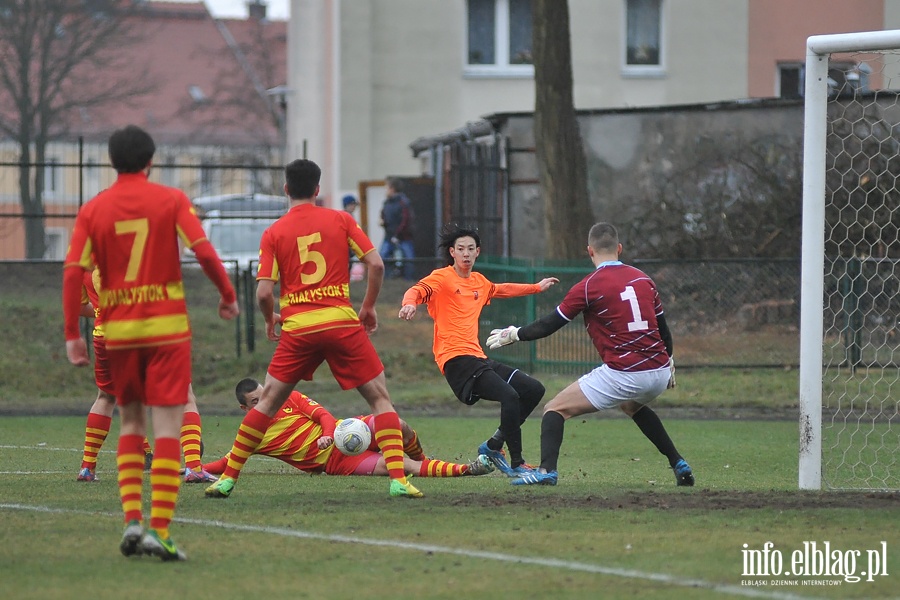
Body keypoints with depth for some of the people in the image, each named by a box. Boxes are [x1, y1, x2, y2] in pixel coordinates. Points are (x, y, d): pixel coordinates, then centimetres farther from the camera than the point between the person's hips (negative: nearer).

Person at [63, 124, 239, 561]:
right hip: (167, 327, -2)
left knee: (131, 423, 17)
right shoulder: (171, 200, -2)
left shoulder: (92, 210, 2)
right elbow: (204, 251, -11)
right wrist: (227, 294, 4)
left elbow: (73, 273, -4)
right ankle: (160, 530, -12)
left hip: (118, 329, 2)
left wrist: (72, 335, 0)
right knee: (168, 427, -3)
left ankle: (132, 520, 4)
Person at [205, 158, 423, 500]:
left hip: (297, 329, 1)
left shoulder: (274, 233, 2)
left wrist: (270, 320, 16)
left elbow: (264, 292, -4)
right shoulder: (340, 220, 4)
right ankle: (398, 478, -6)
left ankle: (228, 478, 12)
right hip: (342, 323, -1)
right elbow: (376, 264, -2)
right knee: (380, 398, 7)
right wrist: (369, 307, 11)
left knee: (268, 402, 13)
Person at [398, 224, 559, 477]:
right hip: (456, 359, -9)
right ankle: (517, 464, -20)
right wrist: (410, 303, -42)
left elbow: (501, 290, 43)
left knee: (534, 389, 6)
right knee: (509, 396, -26)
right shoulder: (442, 277, -1)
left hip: (478, 358, 9)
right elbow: (418, 290, -19)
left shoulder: (479, 282, 22)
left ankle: (493, 446, 12)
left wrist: (537, 287, 52)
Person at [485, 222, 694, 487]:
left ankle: (547, 470, -18)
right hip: (659, 371, 6)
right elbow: (663, 328, 20)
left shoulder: (588, 287, -5)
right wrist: (669, 363, 36)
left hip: (623, 375, -6)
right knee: (633, 406, 39)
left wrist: (513, 334, 15)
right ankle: (679, 465, 33)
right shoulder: (643, 279, 11)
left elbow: (549, 325, 0)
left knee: (556, 409, 3)